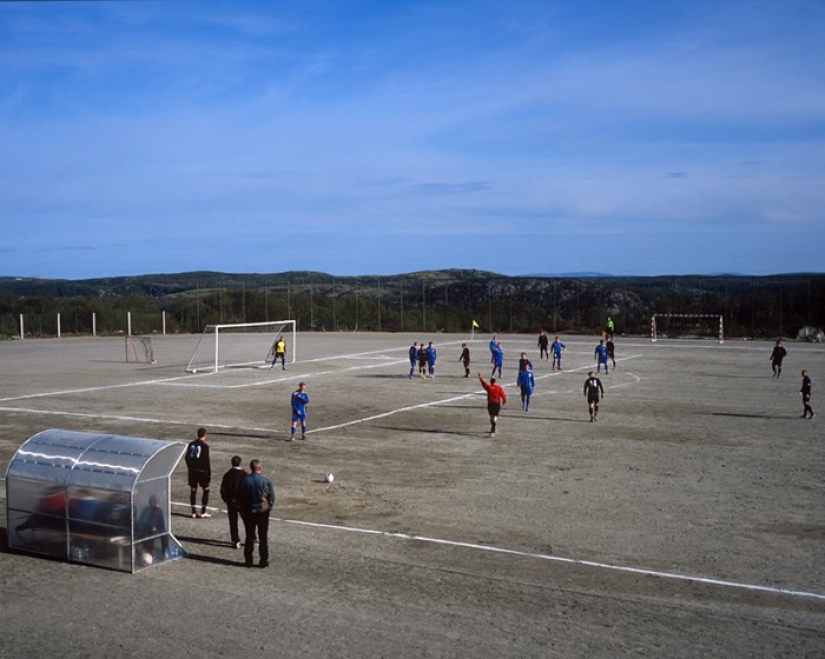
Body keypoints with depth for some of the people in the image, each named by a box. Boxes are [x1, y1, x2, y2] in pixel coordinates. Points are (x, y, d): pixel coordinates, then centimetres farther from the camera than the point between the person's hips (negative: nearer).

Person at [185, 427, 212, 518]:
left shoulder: (191, 444, 7)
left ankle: (194, 512, 12)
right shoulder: (205, 445, -11)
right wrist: (209, 473, -9)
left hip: (192, 471, 5)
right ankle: (203, 512, 5)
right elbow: (207, 460, -13)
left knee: (193, 490, 10)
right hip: (202, 471, -5)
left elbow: (187, 458, 10)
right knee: (206, 490, 6)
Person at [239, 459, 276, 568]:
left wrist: (243, 511, 11)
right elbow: (272, 498, -7)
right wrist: (268, 508, 10)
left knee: (249, 537, 12)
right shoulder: (266, 481, -13)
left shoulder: (244, 481, -7)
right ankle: (263, 561, 12)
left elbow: (240, 498, -1)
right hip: (263, 512, -1)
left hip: (248, 513, 2)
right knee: (263, 537, 9)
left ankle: (248, 561, 15)